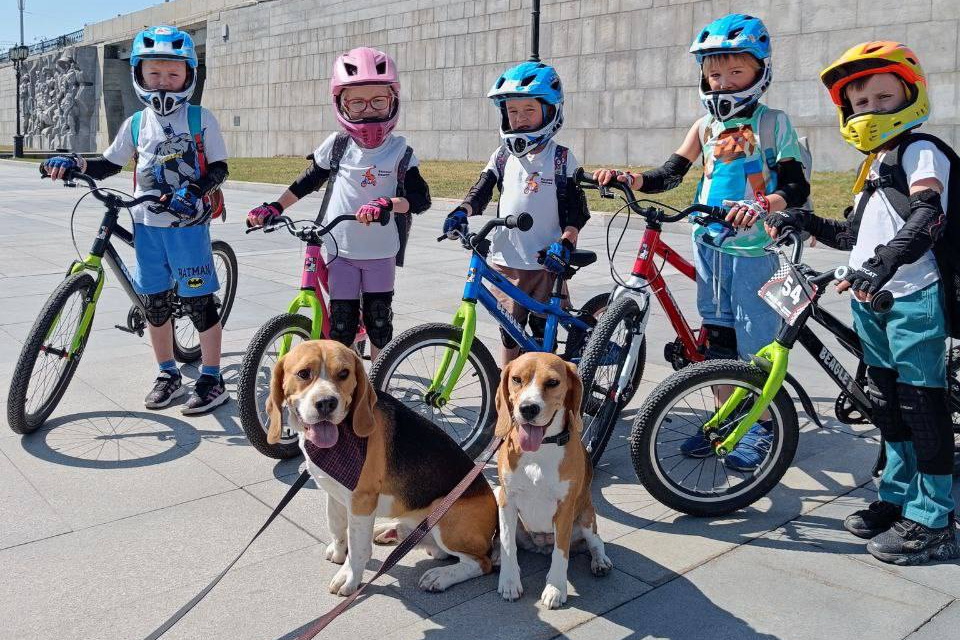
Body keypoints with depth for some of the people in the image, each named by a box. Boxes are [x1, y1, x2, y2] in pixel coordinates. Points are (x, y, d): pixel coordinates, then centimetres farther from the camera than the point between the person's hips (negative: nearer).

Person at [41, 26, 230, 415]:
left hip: (188, 224, -4)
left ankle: (212, 380, 10)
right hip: (147, 225, 5)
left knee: (199, 302, -2)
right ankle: (169, 376, 24)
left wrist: (194, 190, -21)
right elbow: (110, 164, 16)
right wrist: (75, 165, -2)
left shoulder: (201, 119, -2)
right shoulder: (136, 124, 9)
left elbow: (219, 169, -4)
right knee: (154, 302, 9)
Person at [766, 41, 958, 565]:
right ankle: (897, 497, 29)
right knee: (886, 403, 15)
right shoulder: (875, 164, 20)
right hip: (870, 300, 9)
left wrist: (883, 262, -37)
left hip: (914, 298, -9)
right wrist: (804, 222, 11)